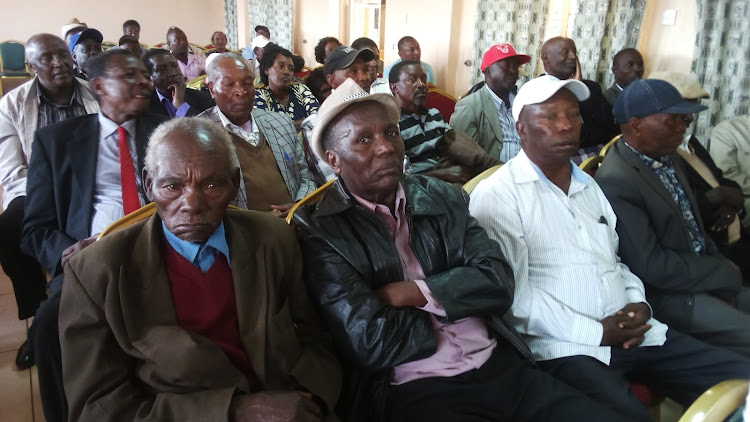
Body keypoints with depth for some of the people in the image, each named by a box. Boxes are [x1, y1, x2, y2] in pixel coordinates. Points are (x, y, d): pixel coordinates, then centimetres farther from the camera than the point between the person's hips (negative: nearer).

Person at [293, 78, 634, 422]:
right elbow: (372, 343, -16)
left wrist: (413, 292, -13)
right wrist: (455, 307, -2)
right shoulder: (321, 233, -7)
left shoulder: (441, 197, 8)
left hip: (501, 366, 5)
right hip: (417, 392, -4)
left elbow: (497, 282, -1)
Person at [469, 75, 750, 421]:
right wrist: (596, 333, -13)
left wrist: (638, 303, 1)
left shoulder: (588, 185, 18)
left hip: (631, 334, 8)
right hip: (564, 345, -7)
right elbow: (512, 292, -14)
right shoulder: (495, 196, -9)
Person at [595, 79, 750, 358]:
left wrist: (719, 267, -1)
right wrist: (726, 274, -12)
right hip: (666, 292, -9)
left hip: (702, 276, 9)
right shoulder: (616, 181, -24)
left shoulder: (668, 158, 5)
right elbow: (652, 267, -24)